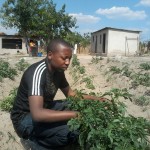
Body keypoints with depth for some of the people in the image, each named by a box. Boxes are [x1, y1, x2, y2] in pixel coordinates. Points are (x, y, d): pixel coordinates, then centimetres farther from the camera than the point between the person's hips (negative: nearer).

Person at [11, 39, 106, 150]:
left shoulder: (58, 70, -3)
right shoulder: (38, 72, -29)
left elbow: (71, 94, 10)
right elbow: (37, 114, -40)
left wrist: (95, 99, -5)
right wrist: (75, 114, -40)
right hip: (25, 118, -8)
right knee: (72, 133, -31)